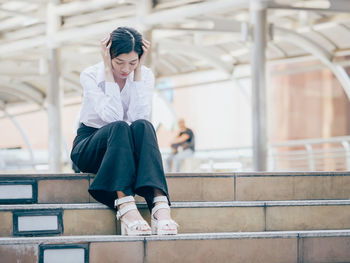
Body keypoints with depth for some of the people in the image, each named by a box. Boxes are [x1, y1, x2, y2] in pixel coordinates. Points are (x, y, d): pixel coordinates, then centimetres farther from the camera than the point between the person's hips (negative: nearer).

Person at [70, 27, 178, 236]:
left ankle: (160, 205, -53)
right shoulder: (91, 75, -11)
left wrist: (138, 71, -18)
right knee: (119, 128, -36)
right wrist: (109, 70, -23)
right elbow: (112, 116, -27)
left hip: (125, 148, 3)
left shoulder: (145, 75, -3)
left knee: (142, 126, -33)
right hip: (90, 150, -2)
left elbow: (140, 115, -20)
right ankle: (125, 207, -55)